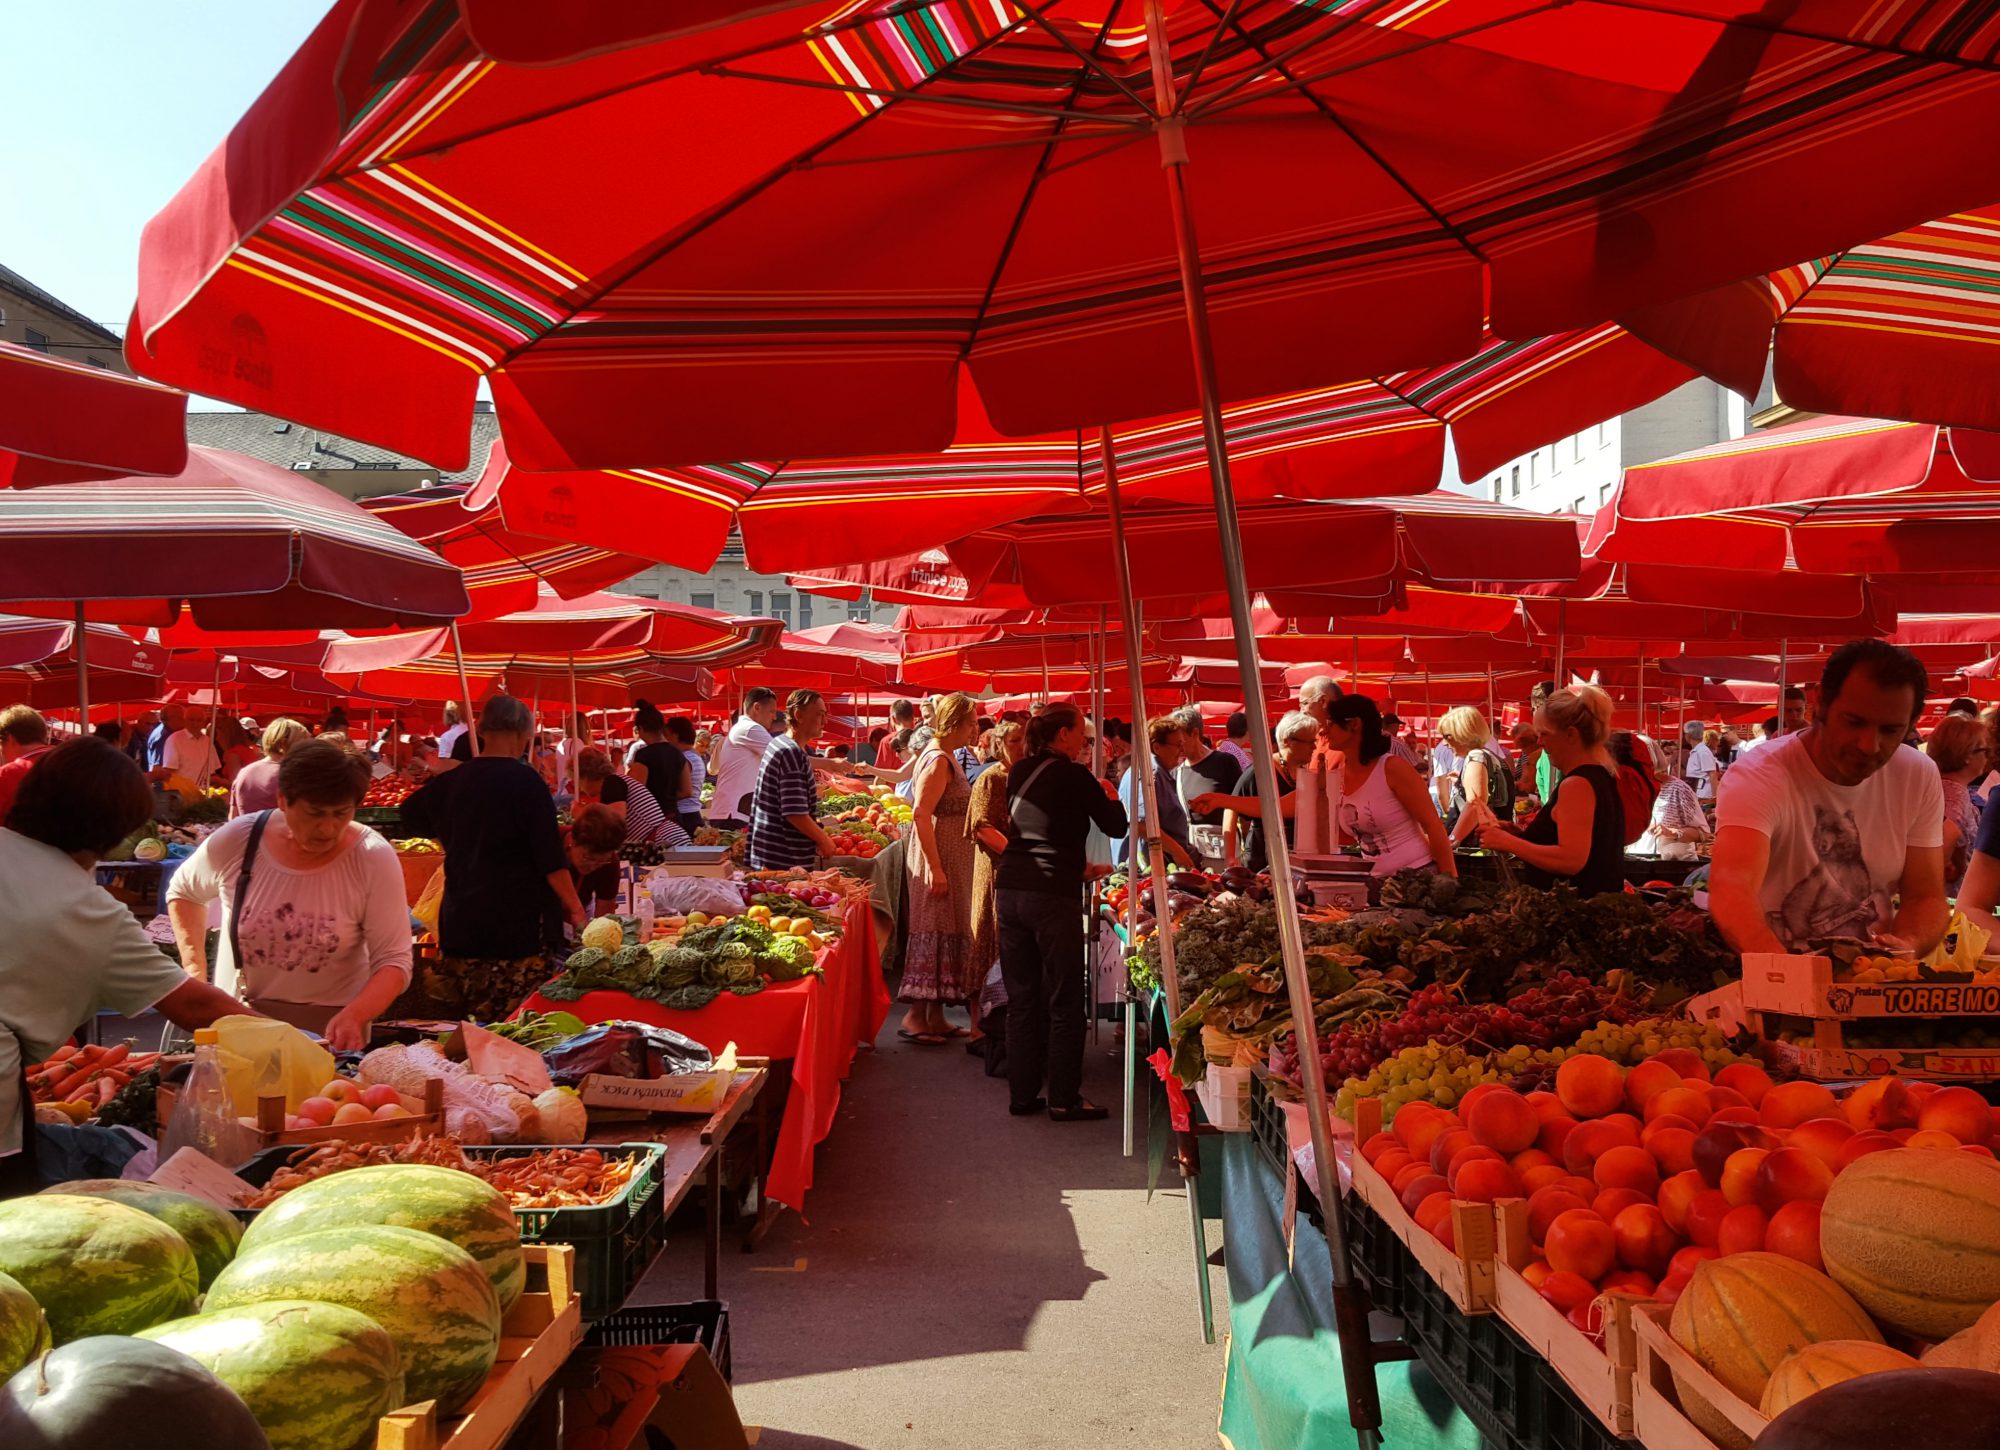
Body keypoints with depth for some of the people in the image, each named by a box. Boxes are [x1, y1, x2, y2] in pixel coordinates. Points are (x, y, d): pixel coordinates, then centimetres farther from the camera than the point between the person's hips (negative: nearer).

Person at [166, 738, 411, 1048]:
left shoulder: (375, 859, -13)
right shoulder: (233, 843, -7)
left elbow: (393, 962, -13)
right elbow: (183, 891, 16)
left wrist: (353, 1017, -30)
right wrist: (195, 969, 6)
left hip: (332, 1031, -1)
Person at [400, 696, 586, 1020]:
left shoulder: (453, 780, 8)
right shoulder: (524, 780, -9)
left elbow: (412, 814, 28)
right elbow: (550, 856, -12)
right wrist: (574, 907, -5)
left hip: (458, 919, 6)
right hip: (512, 918, -6)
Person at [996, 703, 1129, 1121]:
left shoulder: (1019, 771, 11)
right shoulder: (1074, 775, -7)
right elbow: (1117, 826, 1)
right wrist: (1110, 794, 19)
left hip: (1009, 889, 6)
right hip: (1053, 894, -6)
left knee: (1022, 999, 12)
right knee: (1064, 1001, 3)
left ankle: (1022, 1094, 16)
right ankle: (1063, 1099, 7)